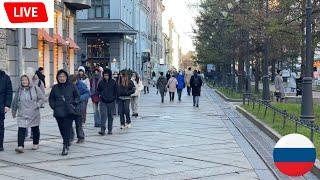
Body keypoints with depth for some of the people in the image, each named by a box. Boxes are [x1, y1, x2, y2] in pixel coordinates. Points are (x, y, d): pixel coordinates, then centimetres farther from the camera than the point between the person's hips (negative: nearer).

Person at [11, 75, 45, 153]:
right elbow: (15, 102, 16)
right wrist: (14, 112, 21)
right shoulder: (19, 90, 5)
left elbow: (42, 98, 2)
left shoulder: (35, 88, -2)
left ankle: (36, 144, 31)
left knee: (35, 129, 12)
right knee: (21, 130, -11)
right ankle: (20, 146, -15)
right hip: (22, 114, 1)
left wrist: (38, 105, -14)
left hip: (34, 114, -1)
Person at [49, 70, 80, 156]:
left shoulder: (72, 86, 1)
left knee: (67, 129, -10)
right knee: (62, 129, 10)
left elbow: (77, 97, 10)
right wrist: (54, 107, 5)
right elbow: (51, 99, 18)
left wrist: (73, 104, -2)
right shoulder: (55, 87, 7)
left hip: (69, 112, -3)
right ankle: (67, 143, 29)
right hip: (58, 113, 3)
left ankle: (65, 147, -12)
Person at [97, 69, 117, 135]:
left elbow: (116, 91, 7)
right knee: (103, 115, -12)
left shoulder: (113, 82, -1)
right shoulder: (101, 82, 1)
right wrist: (100, 94, 0)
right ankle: (102, 130, -15)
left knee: (110, 116, 9)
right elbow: (98, 90, 15)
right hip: (103, 102, 0)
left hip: (111, 102, 1)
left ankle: (110, 130, 19)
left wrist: (114, 98, 0)